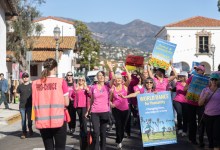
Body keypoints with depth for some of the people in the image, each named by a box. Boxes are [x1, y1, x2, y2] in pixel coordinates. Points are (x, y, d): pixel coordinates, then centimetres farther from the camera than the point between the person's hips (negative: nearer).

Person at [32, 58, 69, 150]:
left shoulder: (36, 83, 2)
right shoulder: (61, 82, -7)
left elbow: (35, 104, 8)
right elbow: (66, 103, -3)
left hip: (42, 122, 3)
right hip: (58, 120, -3)